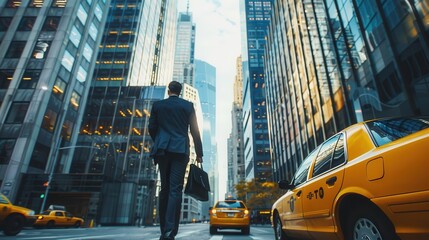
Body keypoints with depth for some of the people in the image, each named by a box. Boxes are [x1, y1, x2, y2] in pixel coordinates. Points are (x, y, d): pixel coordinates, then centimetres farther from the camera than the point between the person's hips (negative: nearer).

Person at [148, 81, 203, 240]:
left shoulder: (157, 105, 10)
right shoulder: (188, 105, 6)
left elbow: (151, 128, 8)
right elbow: (194, 131, 2)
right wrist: (199, 153, 5)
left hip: (162, 150, 2)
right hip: (180, 150, -2)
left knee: (164, 188, 11)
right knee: (175, 189, -4)